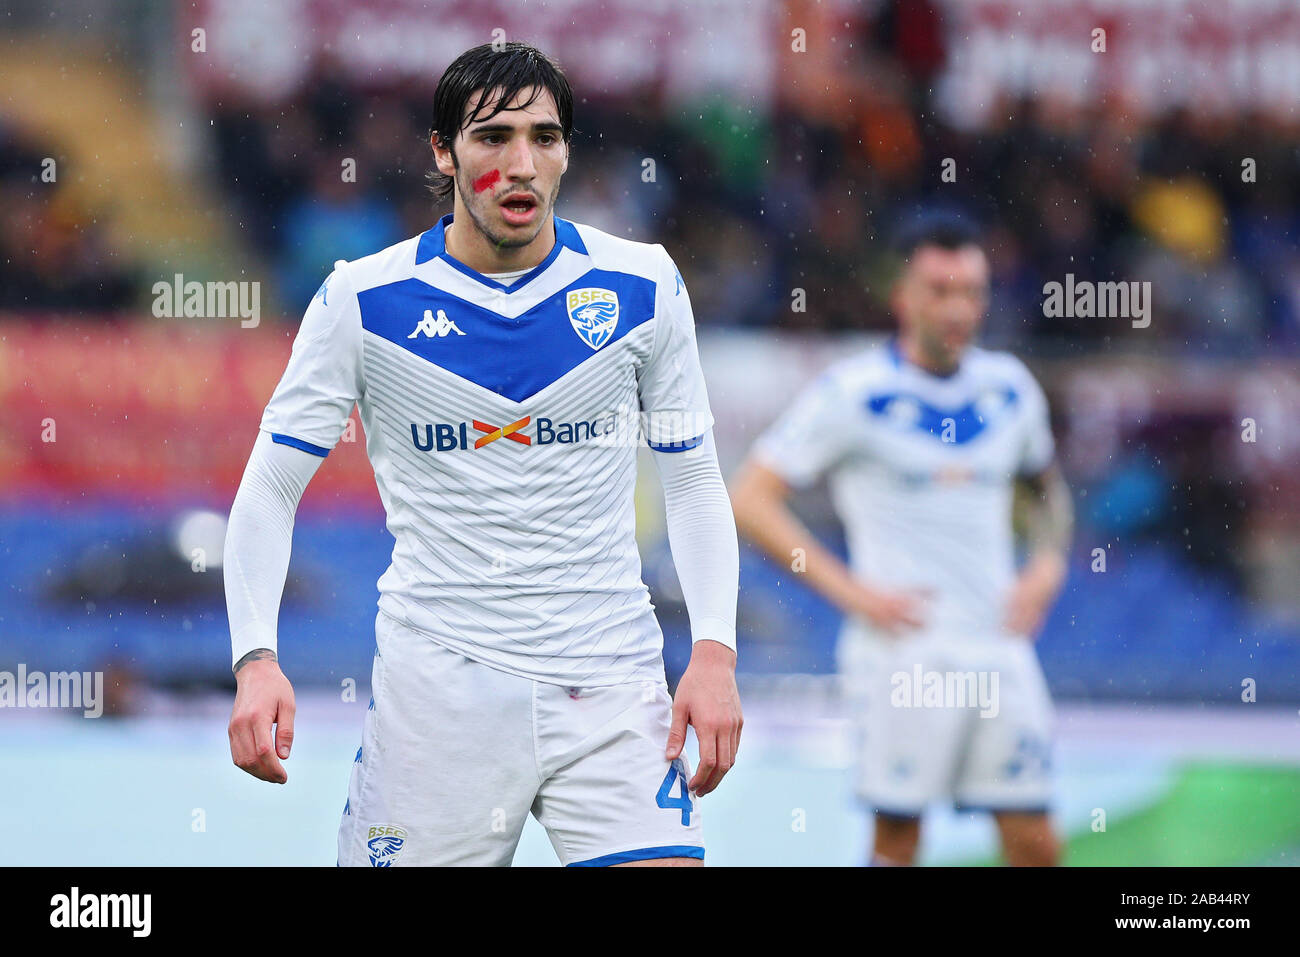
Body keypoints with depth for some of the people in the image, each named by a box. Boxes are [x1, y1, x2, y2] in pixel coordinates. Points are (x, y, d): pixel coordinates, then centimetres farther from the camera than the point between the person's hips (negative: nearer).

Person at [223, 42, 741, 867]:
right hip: (435, 689, 0)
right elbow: (270, 489, 1)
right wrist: (257, 659, -13)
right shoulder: (363, 298, -3)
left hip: (609, 679, 1)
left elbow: (693, 482, 10)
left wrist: (714, 653, -4)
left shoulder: (642, 287, 1)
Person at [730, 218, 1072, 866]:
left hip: (999, 644, 5)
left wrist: (1048, 564, 10)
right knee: (898, 838, -5)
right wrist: (851, 591, -11)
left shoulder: (1009, 388, 10)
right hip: (903, 648, -5)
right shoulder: (854, 393, -5)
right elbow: (749, 499, -7)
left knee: (1035, 846, 0)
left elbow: (1046, 487, 30)